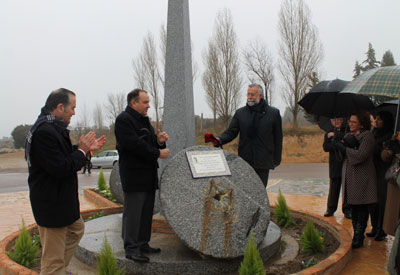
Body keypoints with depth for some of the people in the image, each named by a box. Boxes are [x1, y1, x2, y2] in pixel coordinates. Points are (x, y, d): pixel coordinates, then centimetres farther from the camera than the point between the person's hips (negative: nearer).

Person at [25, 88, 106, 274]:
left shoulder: (53, 128, 10)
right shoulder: (45, 132, -25)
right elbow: (60, 168, -28)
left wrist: (87, 148, 6)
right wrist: (81, 151, -15)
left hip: (61, 199, 11)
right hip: (51, 203, -11)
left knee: (76, 229, 29)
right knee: (53, 258, -1)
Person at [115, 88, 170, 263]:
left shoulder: (144, 120, 18)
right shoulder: (123, 119, -11)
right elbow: (134, 145, -21)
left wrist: (159, 140, -1)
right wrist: (158, 153, -16)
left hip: (148, 176, 9)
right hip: (134, 176, -9)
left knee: (146, 212, 13)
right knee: (133, 213, -2)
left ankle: (142, 244, 24)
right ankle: (131, 248, 6)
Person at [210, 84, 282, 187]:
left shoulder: (273, 113, 1)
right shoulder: (240, 113, 6)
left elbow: (278, 138, 5)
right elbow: (231, 132, 2)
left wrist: (276, 160, 5)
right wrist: (219, 140, -20)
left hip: (263, 162, -1)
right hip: (244, 160, 2)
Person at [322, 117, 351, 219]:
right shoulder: (329, 134, 13)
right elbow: (325, 147, -3)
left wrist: (335, 135, -7)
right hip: (335, 165, 1)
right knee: (333, 188, 3)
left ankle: (347, 210, 13)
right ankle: (330, 209, 15)